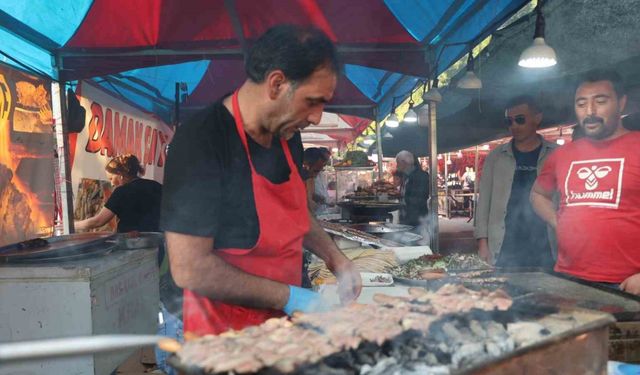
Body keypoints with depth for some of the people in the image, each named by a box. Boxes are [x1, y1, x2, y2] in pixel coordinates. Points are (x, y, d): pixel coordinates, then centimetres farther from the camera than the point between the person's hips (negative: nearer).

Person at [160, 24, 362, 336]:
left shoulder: (287, 135, 0)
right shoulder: (200, 142, -23)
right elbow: (189, 269, -24)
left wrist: (335, 259, 4)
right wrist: (286, 297, -19)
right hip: (223, 334, -7)